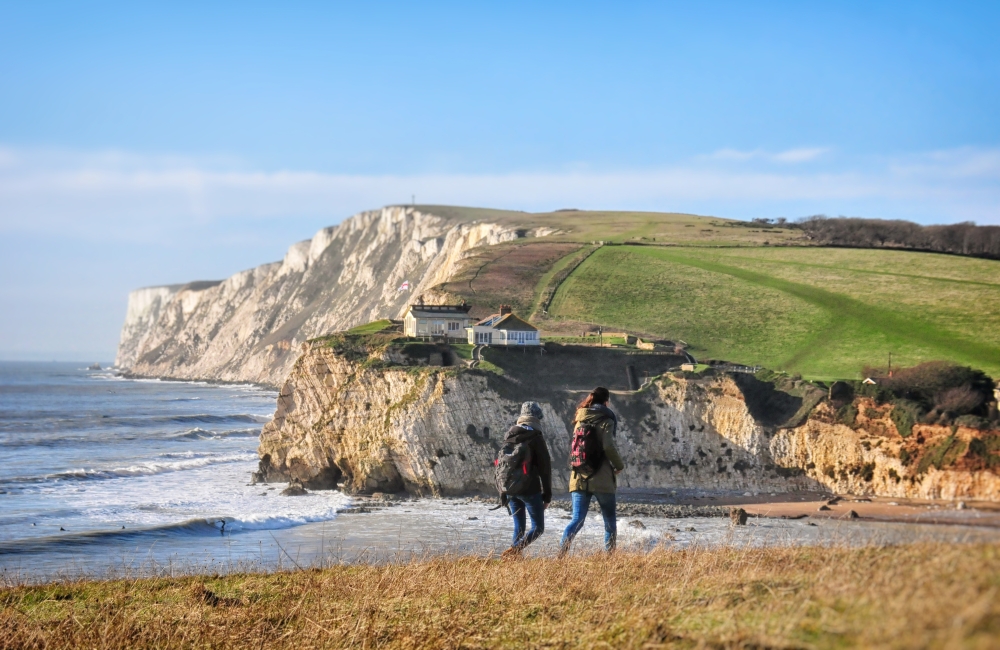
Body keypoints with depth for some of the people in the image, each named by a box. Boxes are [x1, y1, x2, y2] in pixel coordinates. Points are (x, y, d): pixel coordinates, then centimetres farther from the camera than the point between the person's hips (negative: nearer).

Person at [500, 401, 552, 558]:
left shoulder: (509, 436, 8)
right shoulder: (536, 438, -9)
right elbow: (545, 468, -8)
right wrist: (547, 495, 0)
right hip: (530, 490, -6)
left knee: (519, 527, 15)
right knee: (538, 527, 2)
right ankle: (514, 550, -18)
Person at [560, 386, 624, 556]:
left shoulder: (580, 420, 11)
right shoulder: (606, 420, -5)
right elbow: (608, 446, -17)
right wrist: (619, 466, -2)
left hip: (579, 478, 4)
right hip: (602, 479, -4)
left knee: (577, 520, 1)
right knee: (610, 521, 10)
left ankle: (561, 552, -18)